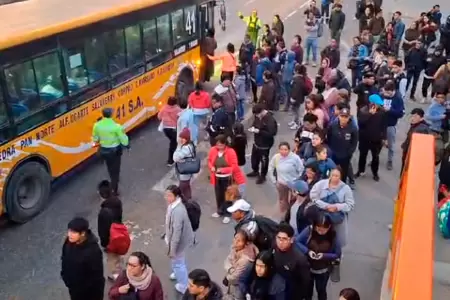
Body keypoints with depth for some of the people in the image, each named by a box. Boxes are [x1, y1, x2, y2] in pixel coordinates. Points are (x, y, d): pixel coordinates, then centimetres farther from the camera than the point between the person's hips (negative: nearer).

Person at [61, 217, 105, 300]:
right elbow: (64, 260, 5)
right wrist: (65, 277, 4)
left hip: (91, 291, -6)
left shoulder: (93, 250, -33)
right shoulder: (69, 242, -14)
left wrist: (84, 288, -17)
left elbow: (97, 275, -25)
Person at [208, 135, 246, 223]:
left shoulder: (231, 152, -19)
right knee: (218, 195, 17)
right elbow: (209, 161, 8)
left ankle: (227, 214, 20)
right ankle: (219, 211, 37)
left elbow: (234, 167, -18)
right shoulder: (213, 150, -7)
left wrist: (223, 170, -28)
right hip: (217, 177, 4)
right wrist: (211, 167, -14)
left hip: (227, 178, -4)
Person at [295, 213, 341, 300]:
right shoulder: (309, 230, -21)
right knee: (308, 289, 25)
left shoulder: (332, 236, -20)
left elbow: (337, 254, -13)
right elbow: (296, 241, -16)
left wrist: (324, 256, -29)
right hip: (308, 267, 1)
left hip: (323, 270, -1)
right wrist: (307, 251, -29)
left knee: (321, 290, 19)